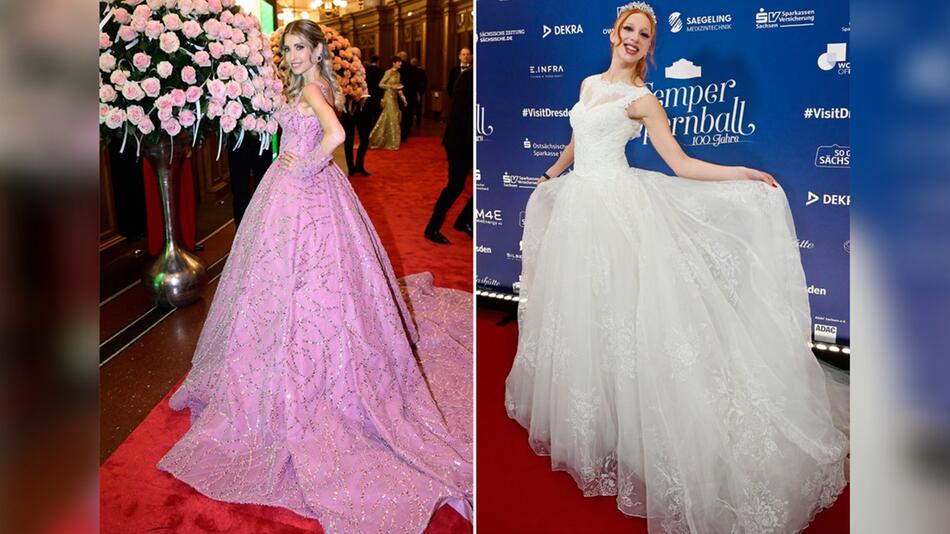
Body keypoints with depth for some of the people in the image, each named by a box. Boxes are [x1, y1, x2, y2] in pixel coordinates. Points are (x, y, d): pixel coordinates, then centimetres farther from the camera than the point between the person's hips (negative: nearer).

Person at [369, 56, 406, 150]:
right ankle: (390, 143, 5)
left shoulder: (398, 73, 12)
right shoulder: (389, 72, -11)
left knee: (394, 119, 9)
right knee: (390, 119, -4)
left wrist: (403, 98, 8)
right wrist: (391, 86, -20)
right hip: (389, 96, -8)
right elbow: (380, 84, -12)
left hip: (395, 97, 8)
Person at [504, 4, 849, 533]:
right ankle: (585, 422, 25)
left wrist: (741, 174, -17)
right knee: (579, 313, 10)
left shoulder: (642, 99, -1)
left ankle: (623, 430, 4)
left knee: (617, 313, -8)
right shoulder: (589, 84, 17)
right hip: (579, 205, 6)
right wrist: (553, 172, 43)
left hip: (618, 206, -6)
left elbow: (681, 164, -6)